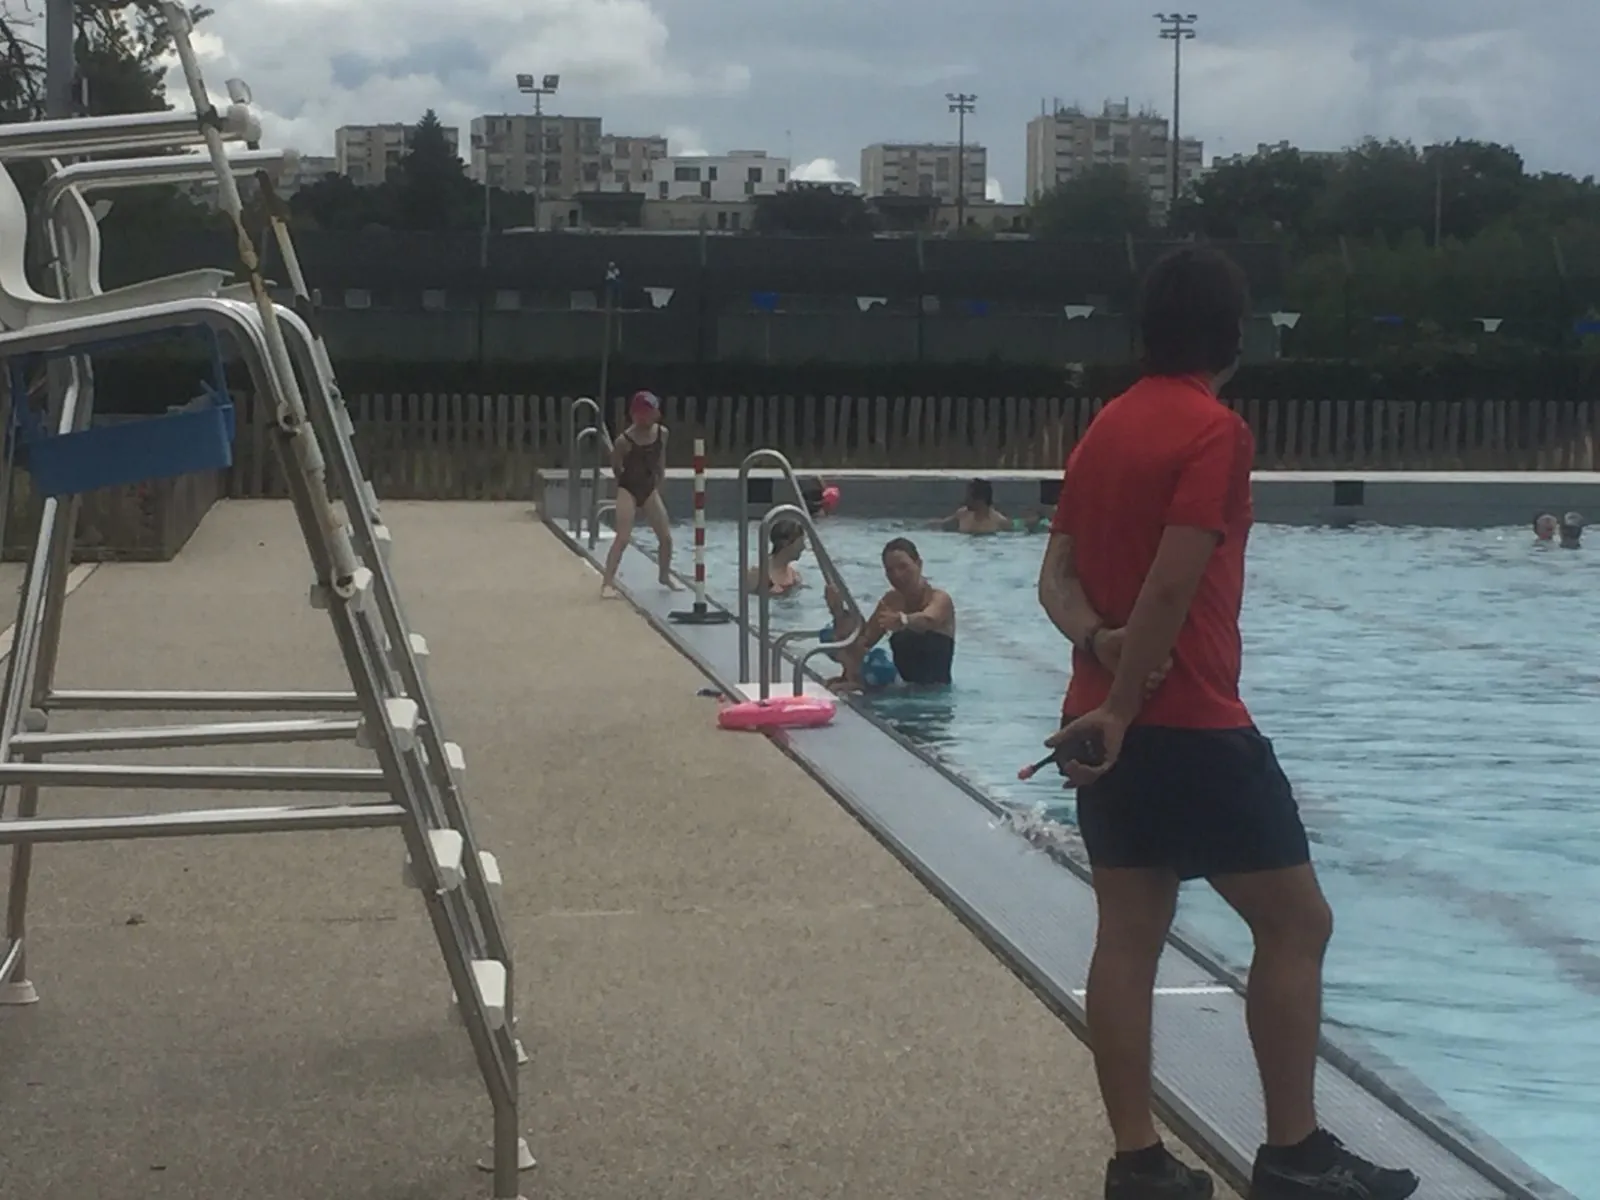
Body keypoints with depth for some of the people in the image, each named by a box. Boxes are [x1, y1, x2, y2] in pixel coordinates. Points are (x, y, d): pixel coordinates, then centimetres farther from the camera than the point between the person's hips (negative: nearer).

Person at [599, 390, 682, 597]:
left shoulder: (662, 433, -3)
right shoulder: (625, 440, -18)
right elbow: (616, 468, -3)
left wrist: (657, 485, 10)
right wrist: (627, 482, 7)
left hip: (650, 490, 5)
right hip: (628, 490, -5)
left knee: (666, 536, 6)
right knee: (623, 538, -16)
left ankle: (665, 575, 28)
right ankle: (607, 581, -12)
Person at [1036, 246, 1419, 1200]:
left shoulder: (1107, 426, 13)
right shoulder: (1217, 431, -12)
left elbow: (1057, 573, 8)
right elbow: (1172, 586, -19)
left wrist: (1098, 641, -8)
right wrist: (1120, 709, -16)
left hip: (1108, 719, 8)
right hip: (1190, 725, -8)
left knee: (1130, 932, 7)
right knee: (1295, 920, 2)